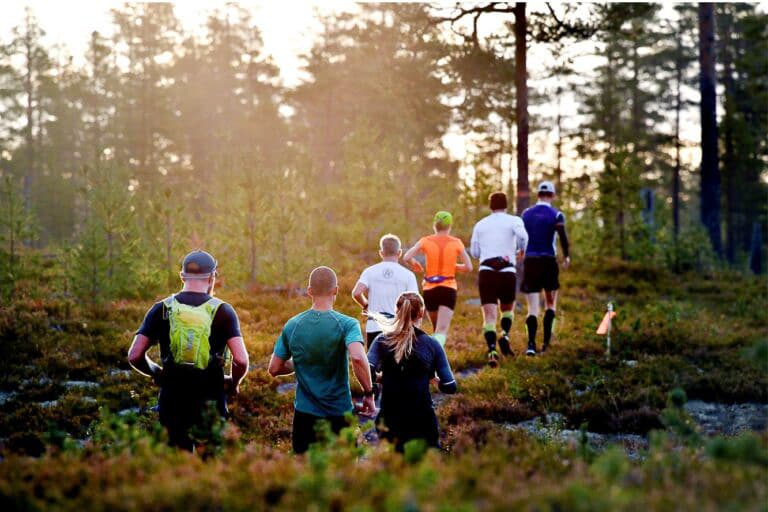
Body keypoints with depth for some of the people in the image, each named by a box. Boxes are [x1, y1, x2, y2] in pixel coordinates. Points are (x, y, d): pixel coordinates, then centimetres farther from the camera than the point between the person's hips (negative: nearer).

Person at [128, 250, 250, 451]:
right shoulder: (222, 311, -5)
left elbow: (134, 356, -5)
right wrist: (233, 383, 5)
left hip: (172, 402, 2)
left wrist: (157, 374, 13)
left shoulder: (161, 310, 0)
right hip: (210, 404, -2)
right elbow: (241, 361, -15)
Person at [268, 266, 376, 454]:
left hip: (305, 415, 3)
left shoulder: (292, 326, -1)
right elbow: (357, 357, -28)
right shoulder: (346, 324, -11)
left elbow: (274, 369, 3)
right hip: (340, 414, -2)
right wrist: (368, 393, -16)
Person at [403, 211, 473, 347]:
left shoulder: (426, 241, 1)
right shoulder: (456, 243, 0)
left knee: (437, 329, 21)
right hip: (448, 289, -2)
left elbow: (406, 258, -8)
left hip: (429, 290, 2)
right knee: (442, 330, -12)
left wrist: (414, 264, 13)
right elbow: (468, 267, -1)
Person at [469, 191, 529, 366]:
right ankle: (505, 335, -6)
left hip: (486, 272, 1)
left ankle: (492, 350, -21)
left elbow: (474, 252, 12)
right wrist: (521, 251, 2)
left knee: (489, 315, -3)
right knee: (507, 309, 21)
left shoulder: (480, 224, 13)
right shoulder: (513, 220, 4)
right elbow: (522, 236, -17)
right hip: (508, 272, -1)